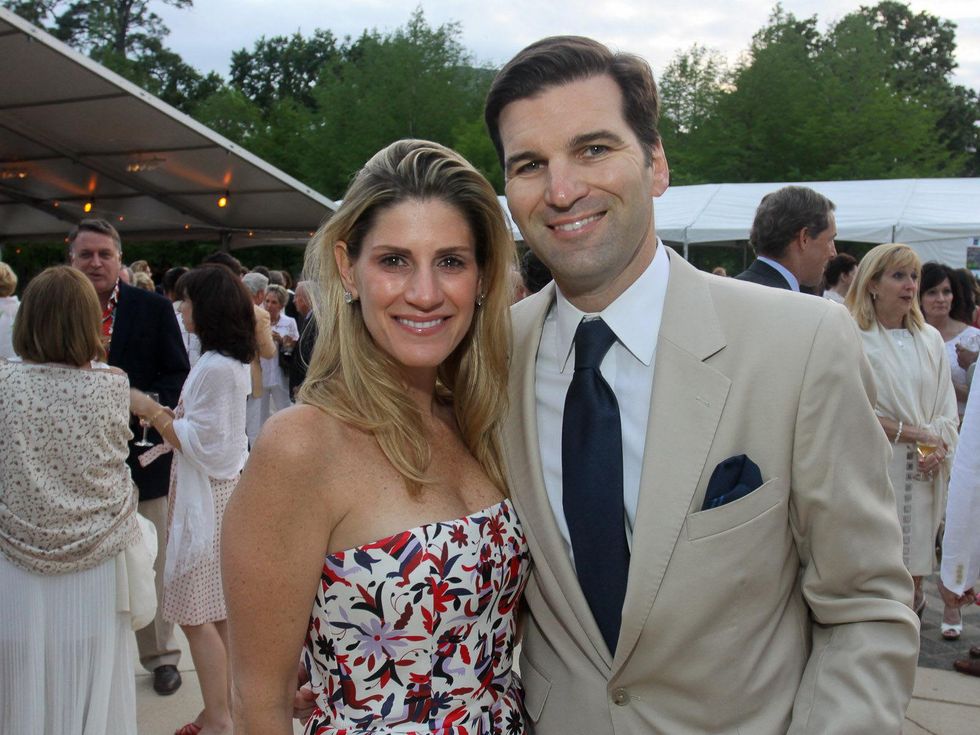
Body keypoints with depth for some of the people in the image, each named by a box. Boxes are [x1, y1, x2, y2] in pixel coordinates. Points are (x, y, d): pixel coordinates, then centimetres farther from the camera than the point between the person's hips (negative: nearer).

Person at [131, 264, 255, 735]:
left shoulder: (215, 368, -19)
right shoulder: (231, 361, 12)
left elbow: (199, 443, -19)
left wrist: (151, 411, -12)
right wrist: (162, 413, 6)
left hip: (207, 496, -10)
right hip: (219, 488, 10)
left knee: (196, 613, -2)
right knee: (217, 611, 15)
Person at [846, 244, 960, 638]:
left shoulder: (930, 339, 12)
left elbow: (947, 409, 13)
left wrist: (939, 450, -4)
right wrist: (912, 433, -9)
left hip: (922, 472, 5)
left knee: (915, 559, 9)